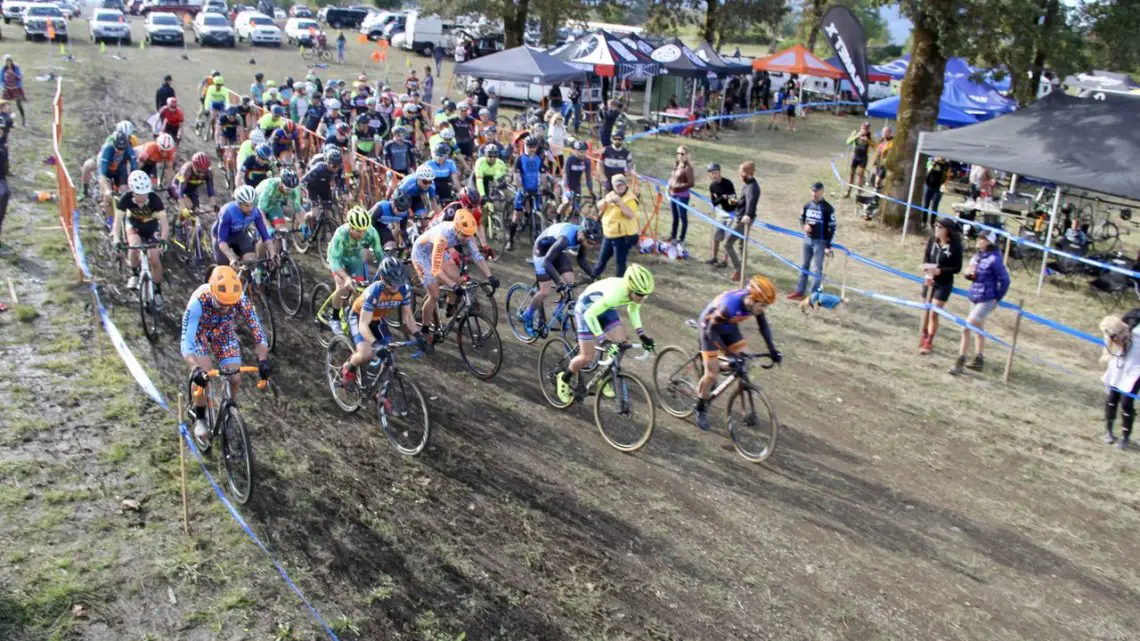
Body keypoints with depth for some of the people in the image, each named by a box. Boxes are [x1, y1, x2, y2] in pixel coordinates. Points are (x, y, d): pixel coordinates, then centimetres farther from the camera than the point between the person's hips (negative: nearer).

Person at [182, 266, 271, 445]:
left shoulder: (241, 299, -34)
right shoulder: (199, 301, -40)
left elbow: (257, 329, -30)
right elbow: (186, 340, -43)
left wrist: (263, 360, -45)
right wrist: (195, 368, -58)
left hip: (224, 332, 2)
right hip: (200, 331, -2)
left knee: (235, 378, -10)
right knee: (204, 374, -24)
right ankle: (199, 419, -2)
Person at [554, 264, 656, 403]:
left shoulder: (638, 293, -21)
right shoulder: (614, 293, -42)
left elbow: (633, 310, 1)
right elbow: (590, 315, -35)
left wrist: (642, 335, -7)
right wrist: (603, 340, -41)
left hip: (605, 308, 7)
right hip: (586, 308, -6)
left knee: (621, 344, -8)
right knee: (587, 358, -8)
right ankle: (562, 377, 19)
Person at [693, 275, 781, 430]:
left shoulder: (754, 303, -22)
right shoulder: (730, 305, -41)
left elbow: (763, 326, -5)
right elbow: (712, 331, -33)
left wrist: (772, 350, -9)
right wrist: (728, 353, -37)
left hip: (729, 327, 6)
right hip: (711, 328, -6)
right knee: (712, 374, -7)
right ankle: (701, 410, 12)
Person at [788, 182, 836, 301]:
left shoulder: (828, 208, -12)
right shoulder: (808, 205, 2)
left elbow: (832, 228, -10)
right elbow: (801, 218, 18)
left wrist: (828, 246, -13)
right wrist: (804, 225, -6)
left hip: (820, 242, -6)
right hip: (807, 239, 6)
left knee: (816, 269, -3)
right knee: (804, 266, 14)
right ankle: (799, 292, 23)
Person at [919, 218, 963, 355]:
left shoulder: (955, 246, -17)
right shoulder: (932, 240, -6)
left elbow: (957, 268, -13)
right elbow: (926, 257, 3)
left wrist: (940, 271, -25)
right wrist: (927, 269, -16)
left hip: (944, 284, -4)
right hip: (929, 281, 4)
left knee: (933, 313, -4)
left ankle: (929, 343, 11)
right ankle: (924, 336, 37)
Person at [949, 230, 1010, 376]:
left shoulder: (994, 260, -19)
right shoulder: (977, 256, 4)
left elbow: (1004, 280, -14)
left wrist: (997, 299, -8)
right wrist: (968, 274, -3)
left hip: (986, 301, -9)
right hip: (974, 298, 9)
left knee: (966, 328, -10)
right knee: (979, 329, 19)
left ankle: (960, 362, -1)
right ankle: (979, 360, 33)